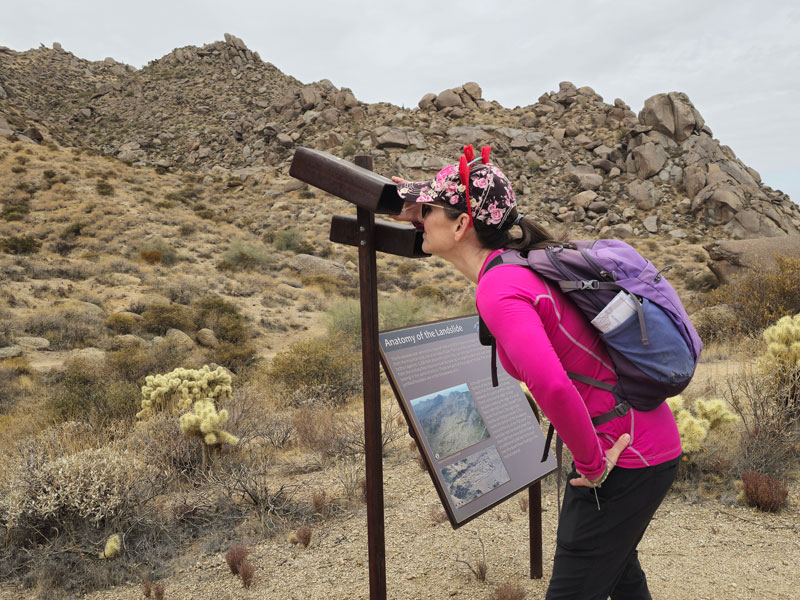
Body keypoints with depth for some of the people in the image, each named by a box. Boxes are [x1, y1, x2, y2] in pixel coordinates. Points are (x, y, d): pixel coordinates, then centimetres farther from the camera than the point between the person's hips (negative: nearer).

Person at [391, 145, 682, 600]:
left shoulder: (499, 290, -26)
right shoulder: (517, 262, 1)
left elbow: (552, 387, -41)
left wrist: (593, 464, -24)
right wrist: (428, 209, 18)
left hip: (627, 458, -9)